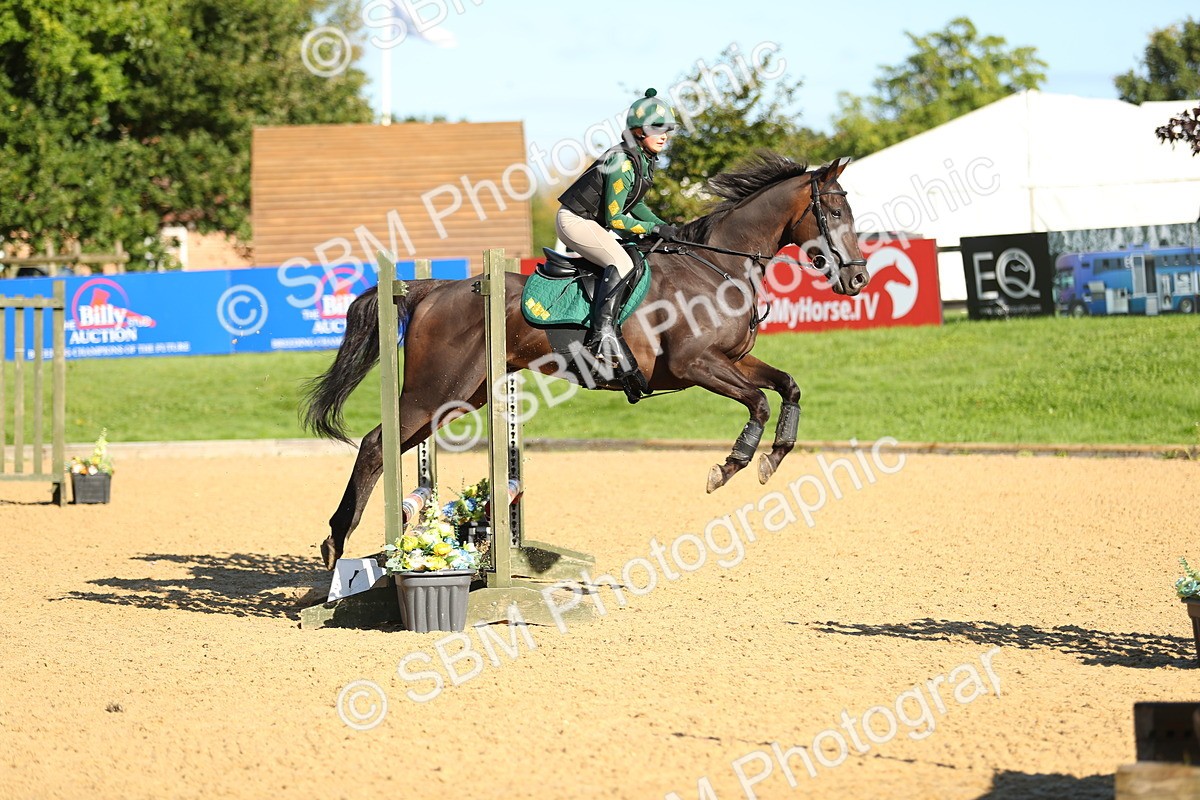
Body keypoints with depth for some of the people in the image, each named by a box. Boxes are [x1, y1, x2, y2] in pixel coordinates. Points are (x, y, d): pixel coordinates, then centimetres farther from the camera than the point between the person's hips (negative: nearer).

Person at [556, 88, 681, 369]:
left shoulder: (644, 160, 6)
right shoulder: (622, 164, -24)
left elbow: (633, 204, 17)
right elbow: (615, 219, -22)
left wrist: (662, 226, 4)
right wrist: (655, 229, -19)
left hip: (594, 221, 11)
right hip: (575, 221, -11)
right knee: (621, 263, -29)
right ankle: (602, 334, -34)